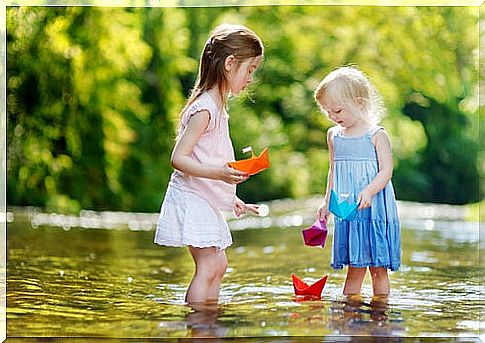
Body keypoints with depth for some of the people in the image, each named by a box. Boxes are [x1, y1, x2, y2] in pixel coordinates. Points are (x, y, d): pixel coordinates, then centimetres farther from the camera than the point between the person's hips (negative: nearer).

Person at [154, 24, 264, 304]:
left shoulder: (217, 107, 14)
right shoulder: (204, 109, -18)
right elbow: (179, 158, -23)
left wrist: (231, 199, 22)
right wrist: (218, 173, -35)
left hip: (208, 200, 10)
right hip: (192, 199, -10)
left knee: (219, 265, 12)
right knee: (208, 266, -12)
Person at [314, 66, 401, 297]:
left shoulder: (376, 135, -6)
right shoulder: (333, 135, 11)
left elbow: (386, 170, -12)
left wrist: (369, 191, -28)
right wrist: (327, 203, 21)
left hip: (374, 210, -4)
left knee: (378, 268, 1)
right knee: (354, 267, 5)